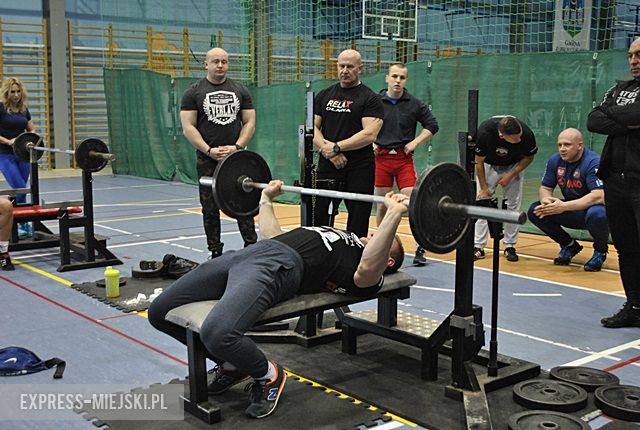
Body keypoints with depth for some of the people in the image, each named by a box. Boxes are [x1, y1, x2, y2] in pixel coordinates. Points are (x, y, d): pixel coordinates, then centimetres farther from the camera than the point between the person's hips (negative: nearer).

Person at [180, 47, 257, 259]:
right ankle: (216, 253, 14)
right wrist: (209, 150, -15)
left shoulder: (240, 90, 7)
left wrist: (237, 147, -10)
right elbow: (188, 127, -6)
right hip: (207, 160, -1)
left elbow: (249, 123, 5)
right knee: (210, 209, 5)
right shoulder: (194, 92, 0)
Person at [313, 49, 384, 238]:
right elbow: (312, 127, 6)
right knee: (317, 221, 7)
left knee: (357, 227, 4)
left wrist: (336, 147, -15)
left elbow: (369, 134, -14)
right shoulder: (324, 95, 12)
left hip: (358, 170, -4)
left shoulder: (370, 99, -2)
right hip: (327, 167, 4)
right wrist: (326, 148, -11)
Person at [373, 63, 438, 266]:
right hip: (381, 157, 1)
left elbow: (432, 125, 9)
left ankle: (420, 248, 3)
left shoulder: (414, 104, 2)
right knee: (382, 205, 8)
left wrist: (415, 142, -1)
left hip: (404, 158, -1)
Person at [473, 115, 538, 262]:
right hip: (489, 165, -1)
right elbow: (479, 161, -19)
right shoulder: (484, 132, -37)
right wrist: (483, 187, -15)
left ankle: (510, 246, 4)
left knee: (513, 205, -5)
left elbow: (528, 158, -10)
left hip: (514, 166, 1)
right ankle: (478, 247, -6)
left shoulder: (527, 134, -33)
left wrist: (510, 175, -18)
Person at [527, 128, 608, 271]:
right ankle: (569, 246, 9)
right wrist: (546, 200, -21)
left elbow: (599, 197, -32)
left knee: (596, 214, -40)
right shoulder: (555, 160, -3)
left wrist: (564, 207, -36)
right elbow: (545, 188, 6)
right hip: (572, 211, 6)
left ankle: (600, 251, -5)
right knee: (535, 210, -12)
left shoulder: (594, 162, -22)